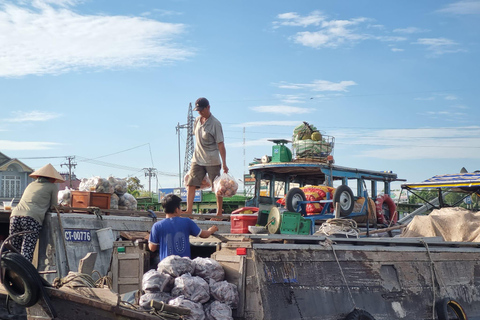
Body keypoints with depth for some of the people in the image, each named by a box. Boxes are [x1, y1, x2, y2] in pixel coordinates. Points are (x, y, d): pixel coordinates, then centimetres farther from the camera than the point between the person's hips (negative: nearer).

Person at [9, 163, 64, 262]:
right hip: (32, 219, -5)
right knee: (26, 254, -12)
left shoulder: (31, 185, 32)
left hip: (15, 216, 5)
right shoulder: (52, 187, 15)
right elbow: (53, 207, 16)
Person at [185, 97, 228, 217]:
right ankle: (189, 210, -1)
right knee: (190, 184, -3)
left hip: (212, 161, -5)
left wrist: (224, 163, -16)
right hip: (197, 159, 6)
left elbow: (220, 144, -13)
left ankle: (219, 212, 14)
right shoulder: (197, 121, 6)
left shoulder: (215, 124, -12)